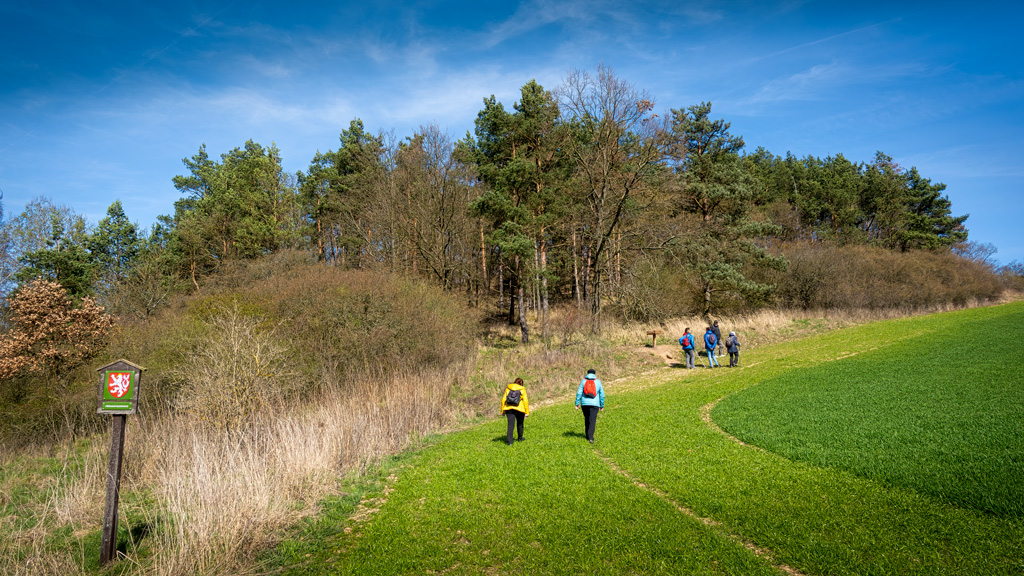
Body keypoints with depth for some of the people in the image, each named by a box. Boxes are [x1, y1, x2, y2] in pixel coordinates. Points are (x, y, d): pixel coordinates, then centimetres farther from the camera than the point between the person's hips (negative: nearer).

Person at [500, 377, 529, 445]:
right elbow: (525, 401, -4)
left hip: (509, 409, 1)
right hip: (519, 409, -1)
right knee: (520, 424, 21)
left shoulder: (508, 388, 9)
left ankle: (509, 441, -15)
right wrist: (527, 412, -1)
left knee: (511, 425, -3)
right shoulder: (522, 390, 3)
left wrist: (502, 411, 10)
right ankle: (520, 438, 38)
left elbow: (503, 400, 5)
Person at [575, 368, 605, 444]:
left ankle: (588, 436, 23)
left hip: (584, 404, 2)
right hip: (594, 404, -2)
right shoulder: (598, 382, 5)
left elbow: (579, 392, -2)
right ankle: (590, 437, -17)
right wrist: (602, 406, 15)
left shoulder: (583, 381, 4)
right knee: (592, 421, -5)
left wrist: (577, 403, 1)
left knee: (586, 420, 16)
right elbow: (602, 395, 7)